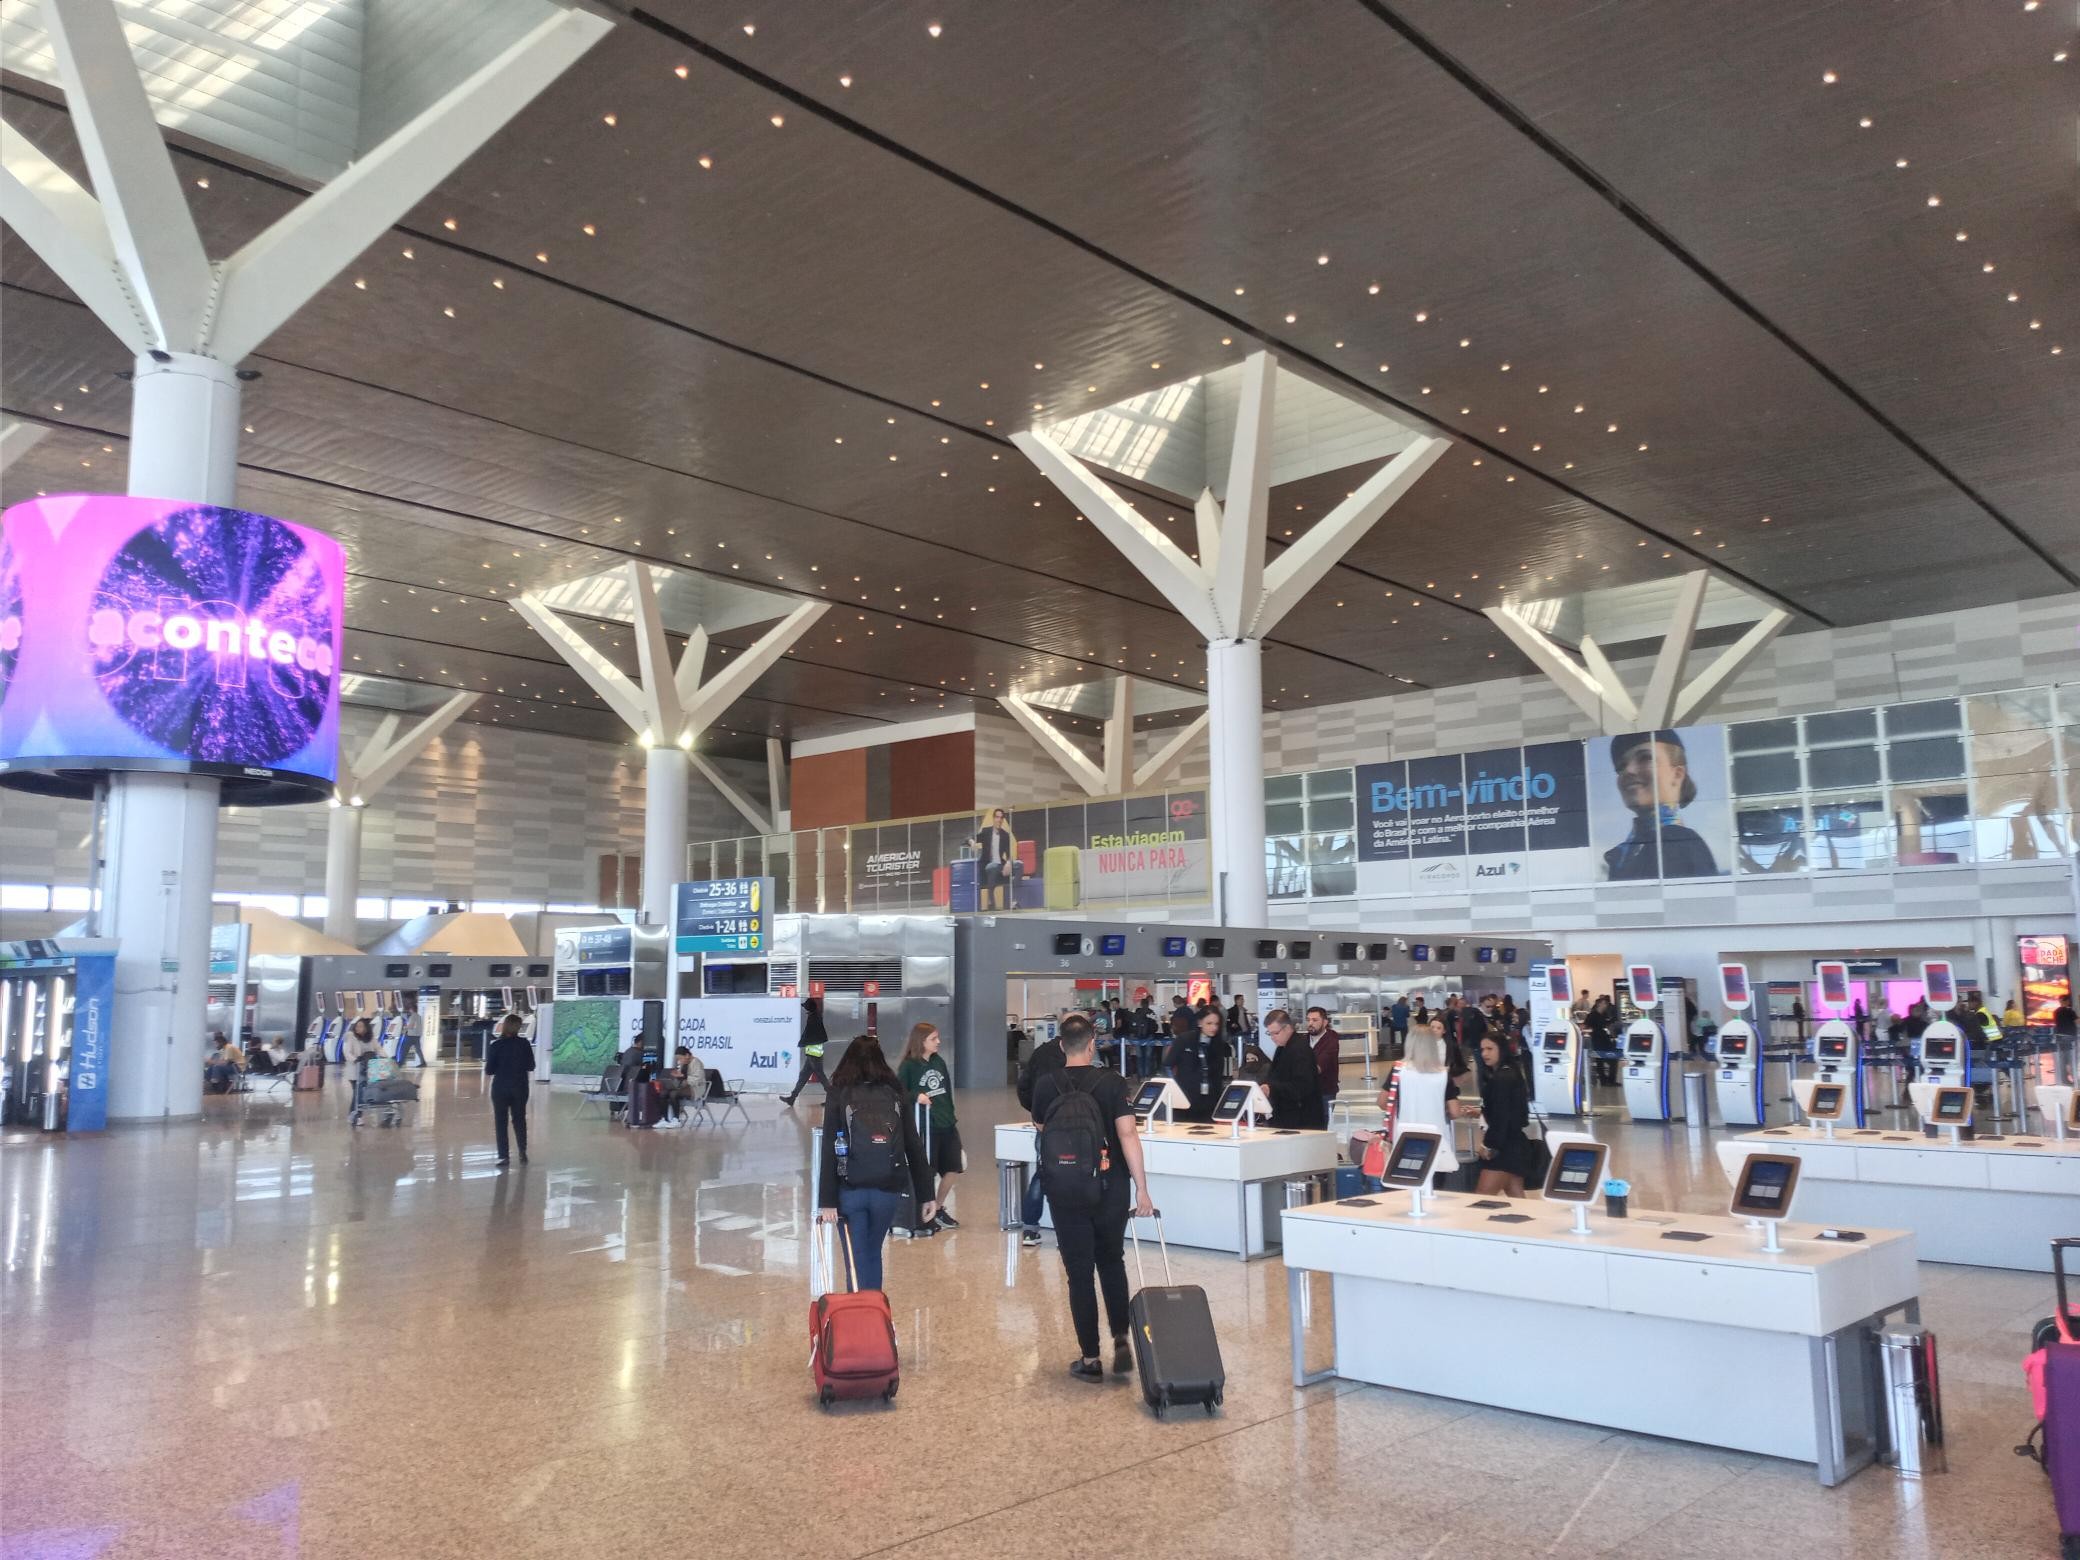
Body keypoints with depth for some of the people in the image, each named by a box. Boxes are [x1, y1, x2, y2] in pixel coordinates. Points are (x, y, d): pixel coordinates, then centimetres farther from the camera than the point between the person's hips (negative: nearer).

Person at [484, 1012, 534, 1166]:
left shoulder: (495, 1045, -12)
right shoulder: (524, 1043, -6)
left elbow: (489, 1071, -10)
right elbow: (531, 1066, 0)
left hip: (500, 1087, -2)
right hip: (520, 1087, 2)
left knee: (501, 1122, 7)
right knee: (520, 1119, 17)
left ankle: (504, 1156, 4)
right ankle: (522, 1152, 21)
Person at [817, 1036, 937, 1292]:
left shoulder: (838, 1095, -4)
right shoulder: (894, 1095, 3)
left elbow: (829, 1151, -9)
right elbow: (914, 1149, 2)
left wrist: (827, 1201, -9)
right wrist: (926, 1196, 5)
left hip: (850, 1191, -3)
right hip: (888, 1191, 3)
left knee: (857, 1260, 8)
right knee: (872, 1254, 22)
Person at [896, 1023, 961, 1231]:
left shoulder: (939, 1062, 8)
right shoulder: (908, 1066, -10)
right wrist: (915, 1096, -29)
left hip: (946, 1126, 6)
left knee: (952, 1169, 9)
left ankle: (939, 1209, 28)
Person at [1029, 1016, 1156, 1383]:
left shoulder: (1046, 1087, -2)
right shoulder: (1113, 1083, -8)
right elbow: (1127, 1135, -14)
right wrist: (1142, 1188, -13)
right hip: (1110, 1188, 0)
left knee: (1079, 1273, 6)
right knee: (1112, 1263, 19)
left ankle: (1090, 1358, 9)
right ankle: (1121, 1340, 8)